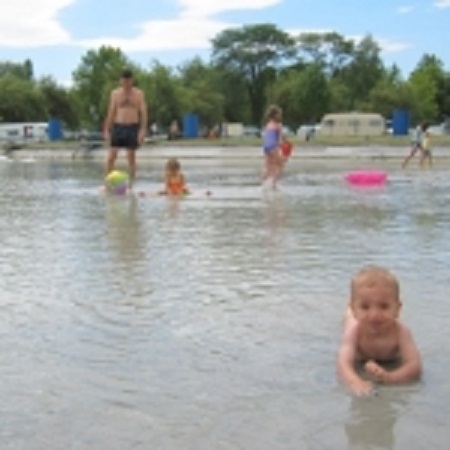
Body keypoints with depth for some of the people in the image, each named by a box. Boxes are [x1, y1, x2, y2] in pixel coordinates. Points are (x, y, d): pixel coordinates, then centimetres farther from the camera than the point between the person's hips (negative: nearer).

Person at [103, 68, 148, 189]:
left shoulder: (139, 94, 3)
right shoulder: (115, 93, 6)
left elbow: (143, 112, -1)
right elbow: (111, 113, 8)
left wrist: (143, 130, -12)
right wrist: (106, 130, 3)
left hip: (132, 127, -1)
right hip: (118, 126, 1)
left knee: (131, 157, 2)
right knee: (111, 156, -6)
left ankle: (131, 184, 9)